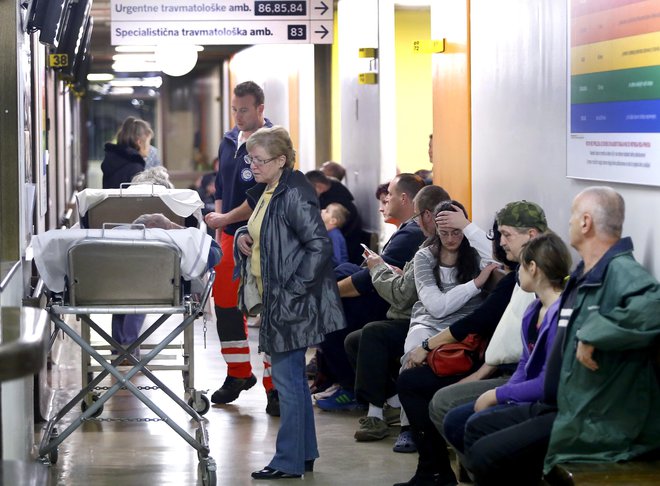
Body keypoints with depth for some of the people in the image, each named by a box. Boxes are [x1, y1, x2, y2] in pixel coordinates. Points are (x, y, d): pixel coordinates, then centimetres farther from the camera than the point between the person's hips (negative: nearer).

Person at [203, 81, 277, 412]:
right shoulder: (229, 140, 12)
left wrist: (225, 219, -13)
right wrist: (218, 227, 12)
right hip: (230, 235, 8)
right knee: (225, 304, 11)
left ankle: (276, 385, 1)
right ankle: (238, 373, 27)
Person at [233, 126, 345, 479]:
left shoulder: (294, 195, -17)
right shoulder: (265, 192, 12)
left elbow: (320, 246, -23)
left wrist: (294, 291, -22)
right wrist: (244, 235, 6)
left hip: (292, 304, -10)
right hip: (274, 300, 10)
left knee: (287, 379, -4)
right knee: (293, 379, 16)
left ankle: (289, 462, 4)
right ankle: (305, 454, 26)